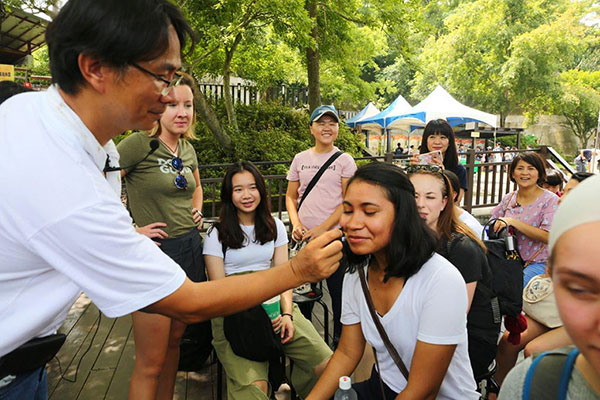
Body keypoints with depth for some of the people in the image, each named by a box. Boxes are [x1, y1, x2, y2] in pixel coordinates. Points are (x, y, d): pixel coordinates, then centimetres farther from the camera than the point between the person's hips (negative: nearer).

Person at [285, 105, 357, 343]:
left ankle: (340, 339, 25)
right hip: (304, 236, 3)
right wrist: (296, 223, -6)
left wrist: (322, 228, -15)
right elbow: (291, 196, 11)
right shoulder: (300, 159, 8)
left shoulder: (345, 161, -1)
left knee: (338, 289, 5)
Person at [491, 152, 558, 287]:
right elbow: (492, 224, 18)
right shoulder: (509, 198, 9)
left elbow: (547, 236, -17)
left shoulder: (550, 200, -6)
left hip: (538, 264, -4)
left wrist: (513, 222, -21)